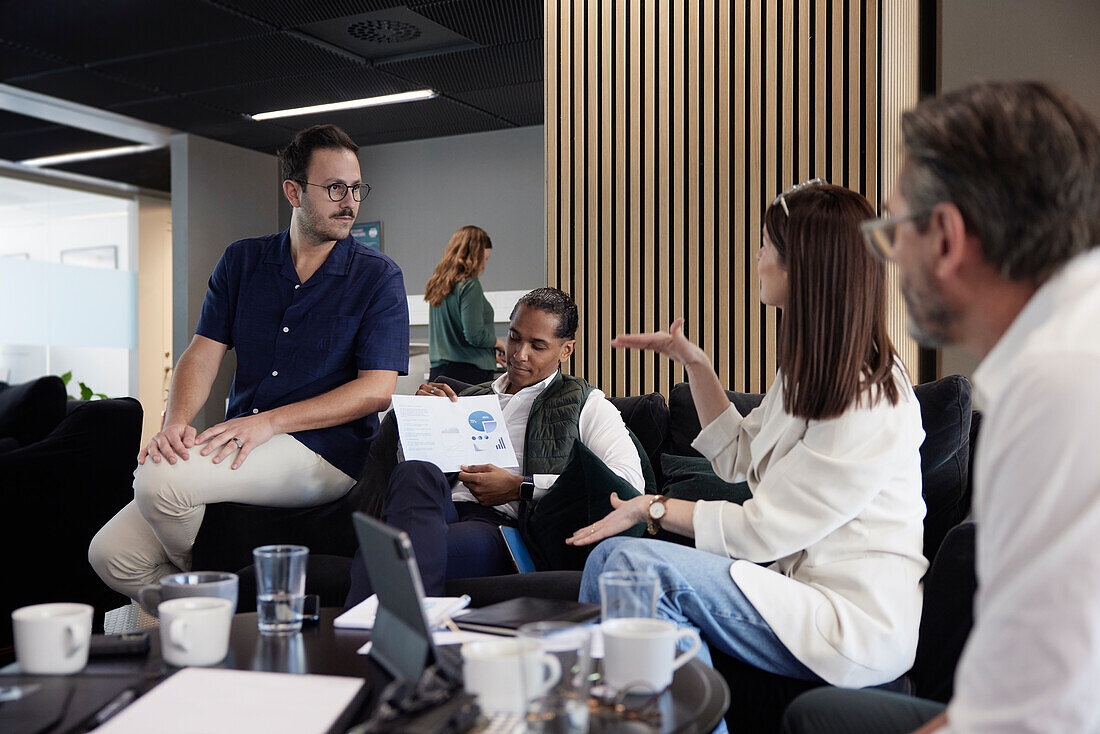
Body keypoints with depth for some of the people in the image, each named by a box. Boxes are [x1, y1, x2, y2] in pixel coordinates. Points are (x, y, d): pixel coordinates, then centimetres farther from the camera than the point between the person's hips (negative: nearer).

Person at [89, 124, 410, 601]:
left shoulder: (378, 277, -1)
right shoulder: (242, 262, 12)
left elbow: (377, 389, -9)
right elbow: (203, 353, 6)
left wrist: (267, 422, -18)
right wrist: (176, 421, -16)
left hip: (325, 454, -5)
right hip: (238, 446, 5)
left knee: (160, 477, -26)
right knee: (111, 555, -11)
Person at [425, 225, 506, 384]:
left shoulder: (437, 284, 15)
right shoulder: (469, 285, -10)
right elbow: (475, 335, -16)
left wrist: (491, 353, 25)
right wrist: (500, 343, 4)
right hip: (470, 373, -8)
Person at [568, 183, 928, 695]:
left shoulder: (868, 408, -21)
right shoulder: (809, 371, 10)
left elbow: (760, 532, -18)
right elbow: (739, 456, 21)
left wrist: (655, 508, -5)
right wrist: (693, 362, 12)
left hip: (855, 629, -9)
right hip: (799, 580, 9)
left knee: (636, 564, -24)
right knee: (612, 555, -4)